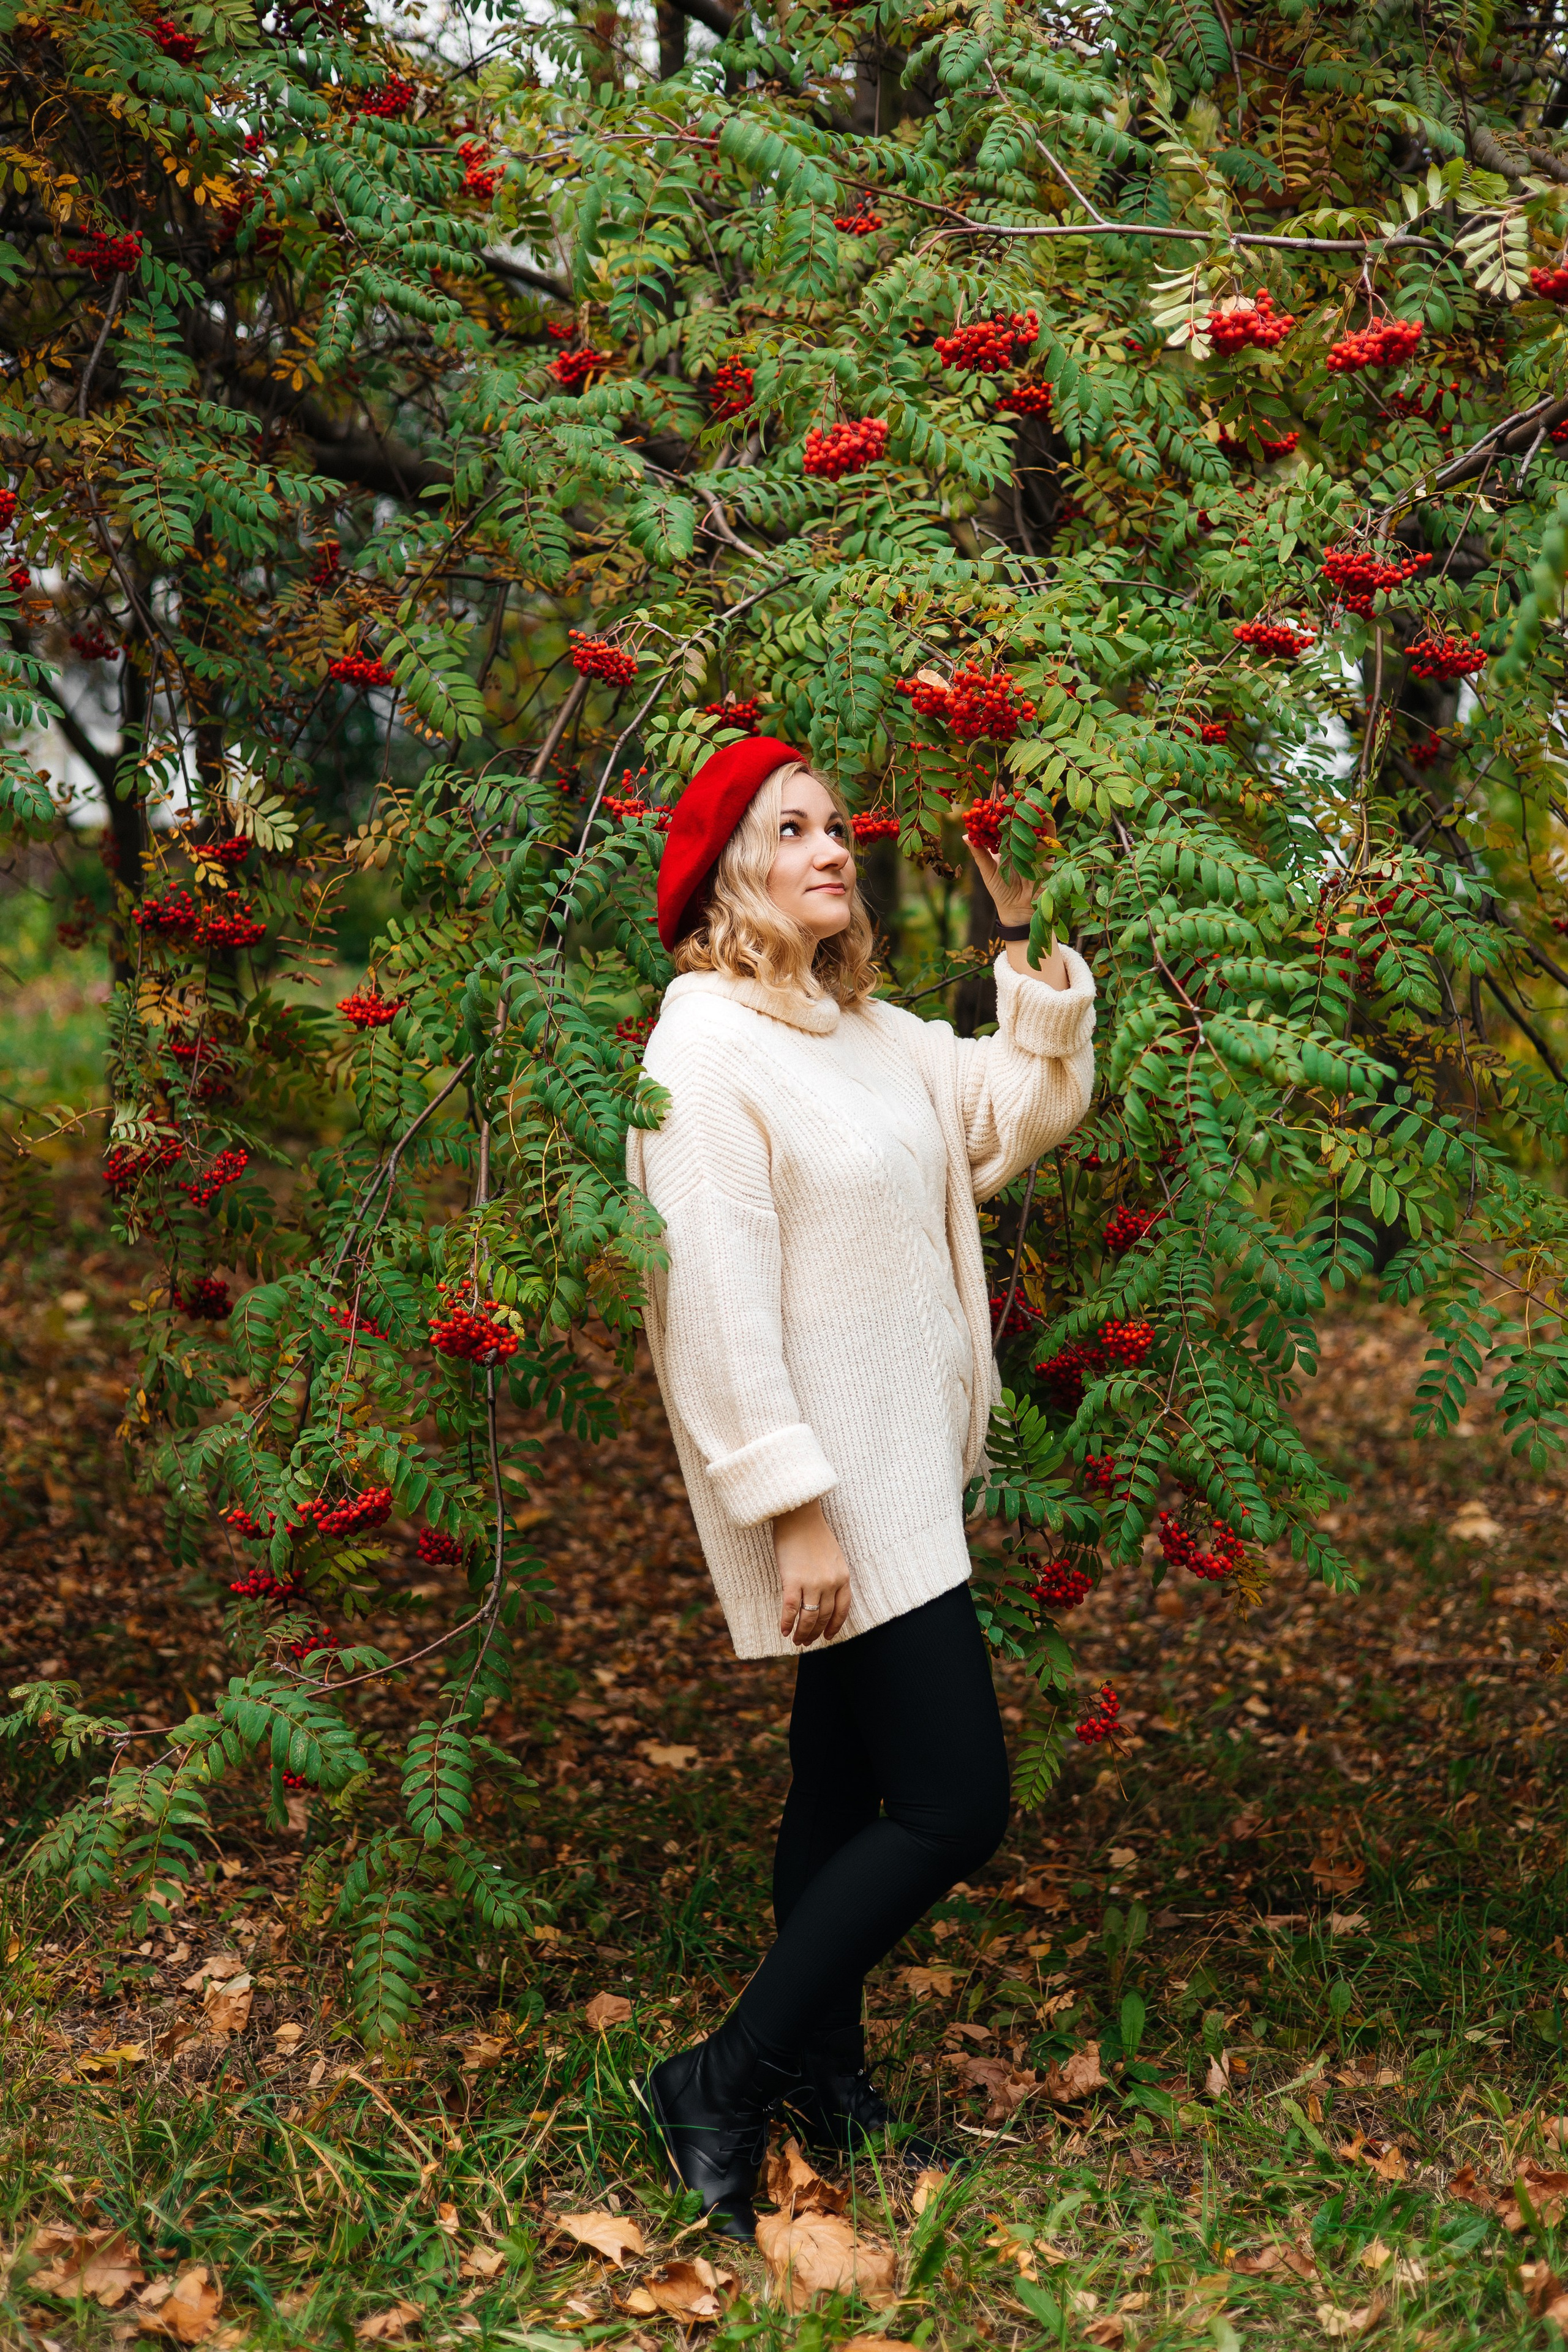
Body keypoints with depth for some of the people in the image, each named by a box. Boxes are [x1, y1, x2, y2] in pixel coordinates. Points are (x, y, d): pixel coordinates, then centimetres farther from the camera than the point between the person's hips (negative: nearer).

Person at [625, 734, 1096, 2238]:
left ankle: (827, 2085, 31)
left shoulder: (870, 1031, 11)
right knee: (956, 1802, -10)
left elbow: (1018, 1119, 12)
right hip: (833, 1488, -9)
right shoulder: (708, 1048, -17)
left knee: (848, 1787, 17)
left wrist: (1026, 934, 5)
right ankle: (718, 2085, 0)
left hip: (903, 1473, 9)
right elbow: (715, 1305, -22)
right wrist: (796, 1511, -24)